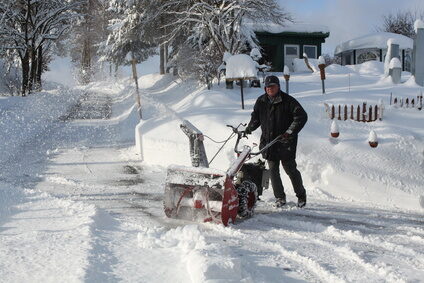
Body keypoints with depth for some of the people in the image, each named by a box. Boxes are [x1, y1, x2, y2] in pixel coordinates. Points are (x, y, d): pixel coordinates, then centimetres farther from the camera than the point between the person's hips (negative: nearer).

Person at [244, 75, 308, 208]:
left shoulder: (288, 101, -7)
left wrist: (290, 131, -18)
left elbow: (302, 116, -11)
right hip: (268, 141, 4)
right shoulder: (261, 101, 8)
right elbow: (255, 118, 24)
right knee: (273, 170, 4)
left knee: (290, 169, 1)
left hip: (285, 142, -4)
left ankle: (301, 195, 18)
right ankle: (280, 197, 14)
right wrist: (248, 129, 15)